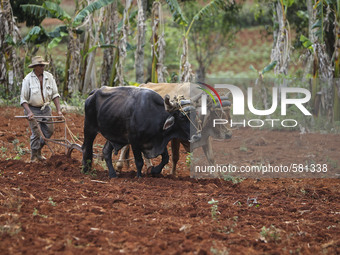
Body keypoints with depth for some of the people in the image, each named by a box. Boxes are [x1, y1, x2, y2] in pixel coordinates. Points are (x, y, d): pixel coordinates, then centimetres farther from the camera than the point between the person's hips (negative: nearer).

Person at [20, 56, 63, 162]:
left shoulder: (49, 76, -3)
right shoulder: (28, 79, -13)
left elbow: (55, 94, 2)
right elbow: (23, 99, -11)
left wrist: (59, 110, -5)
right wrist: (29, 112, -24)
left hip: (45, 109, 5)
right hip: (33, 109, -5)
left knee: (49, 131, 7)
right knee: (36, 133, -9)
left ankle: (38, 152, 29)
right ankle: (33, 157, 5)